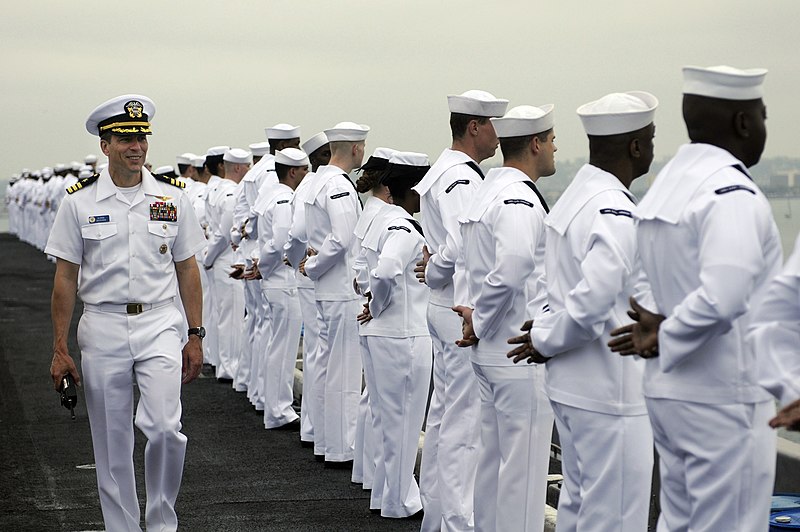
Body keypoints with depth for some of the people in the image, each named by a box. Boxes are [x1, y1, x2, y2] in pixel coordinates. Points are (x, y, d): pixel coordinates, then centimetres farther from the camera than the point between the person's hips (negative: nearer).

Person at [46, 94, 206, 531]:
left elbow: (187, 271, 10)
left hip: (159, 323, 0)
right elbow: (65, 279, 2)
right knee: (112, 443, 7)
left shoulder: (172, 198, 4)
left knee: (164, 428, -13)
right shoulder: (79, 202, 0)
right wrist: (60, 350, -1)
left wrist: (196, 336, 5)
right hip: (103, 328, 0)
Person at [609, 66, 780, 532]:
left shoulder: (667, 184, 10)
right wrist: (668, 340, -16)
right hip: (723, 399, -9)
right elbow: (723, 297, -30)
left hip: (669, 390, 9)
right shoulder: (733, 193, -18)